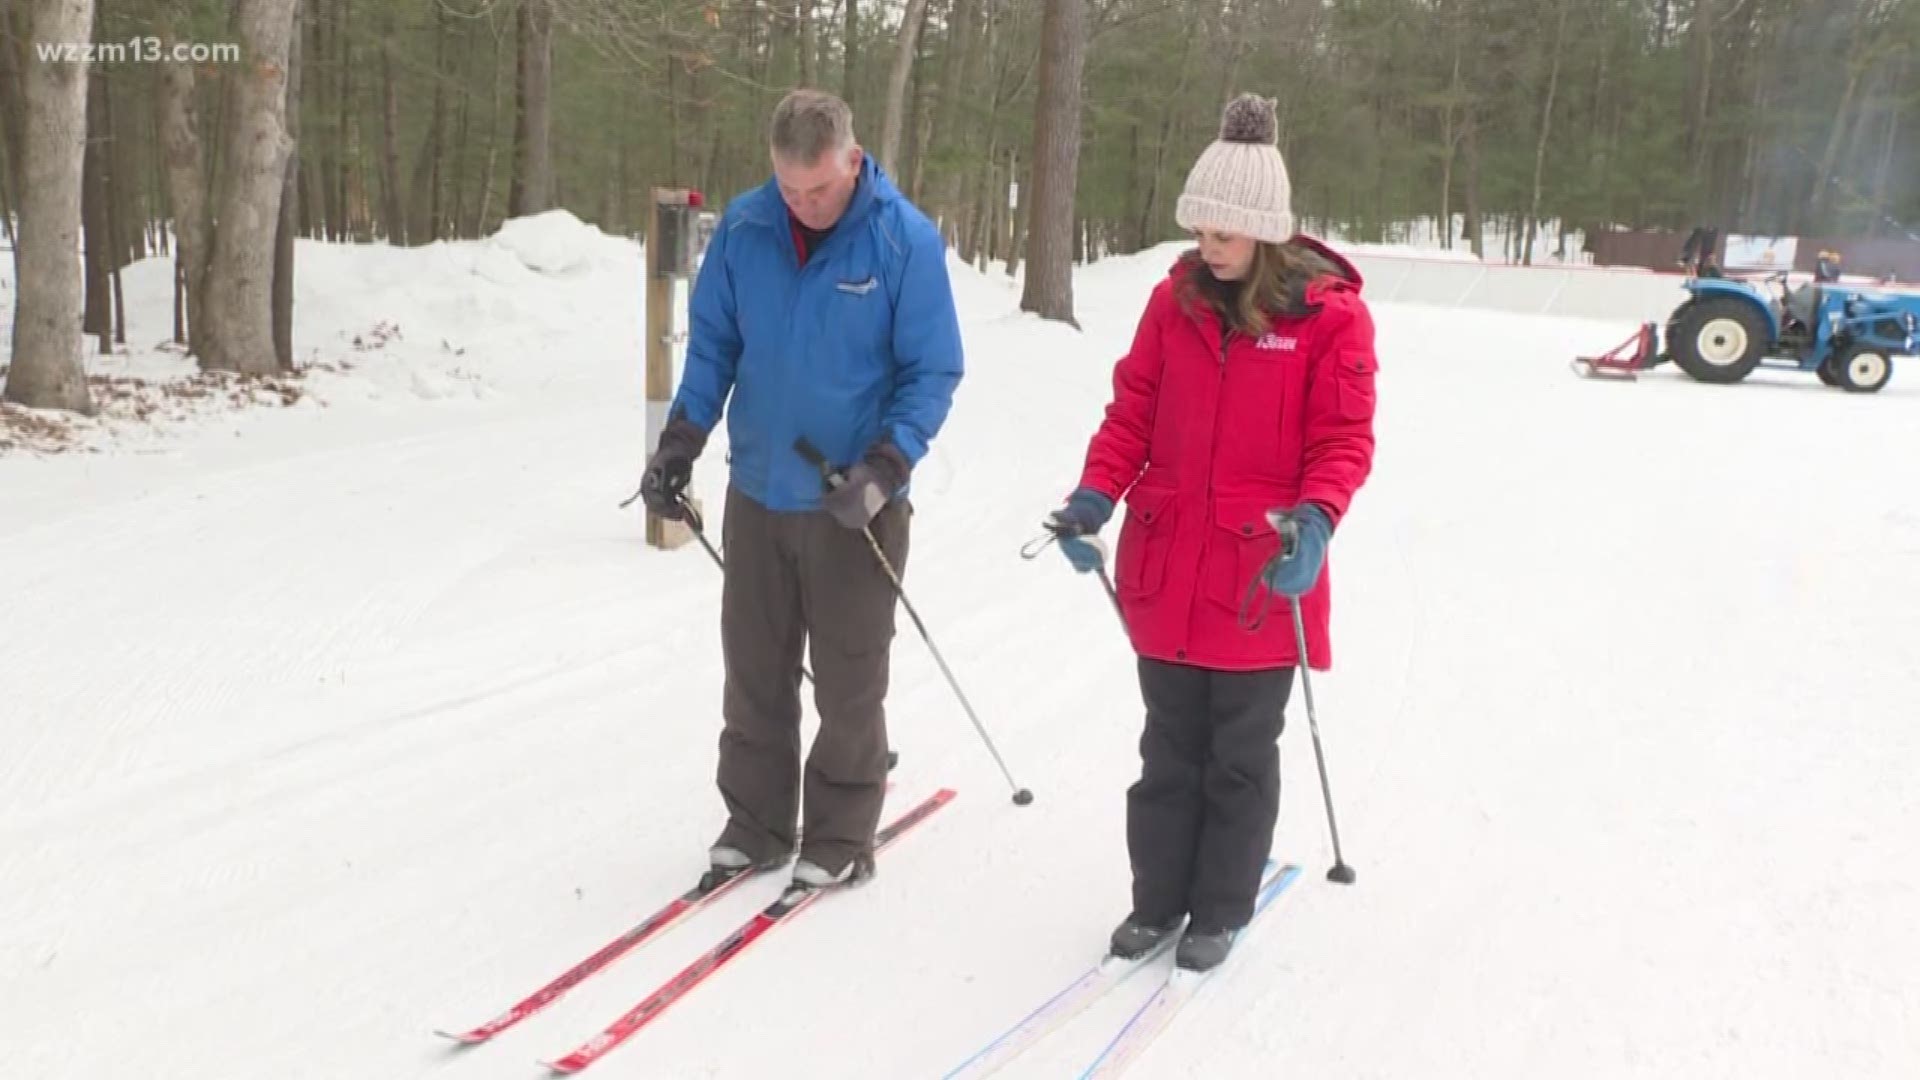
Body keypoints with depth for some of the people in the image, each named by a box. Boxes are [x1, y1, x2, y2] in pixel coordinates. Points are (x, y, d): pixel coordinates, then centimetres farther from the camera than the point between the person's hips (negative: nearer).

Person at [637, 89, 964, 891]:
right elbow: (712, 342, 7)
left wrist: (886, 467, -22)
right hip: (757, 492, 4)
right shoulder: (744, 227, -3)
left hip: (853, 505, -3)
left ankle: (840, 837, 21)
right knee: (754, 672, 12)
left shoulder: (906, 239, -13)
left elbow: (933, 372, -10)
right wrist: (680, 441, -3)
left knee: (847, 682, 6)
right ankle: (756, 821, 27)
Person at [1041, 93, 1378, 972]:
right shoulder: (1176, 300, 2)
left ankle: (1220, 910, 27)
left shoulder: (1330, 313, -9)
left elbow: (1344, 438, -10)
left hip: (1264, 577, -3)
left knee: (1241, 756, 12)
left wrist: (1316, 516, -28)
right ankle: (1157, 898, 30)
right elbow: (1134, 412, 4)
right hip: (1165, 569, 3)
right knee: (1170, 747, 16)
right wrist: (1096, 492, -11)